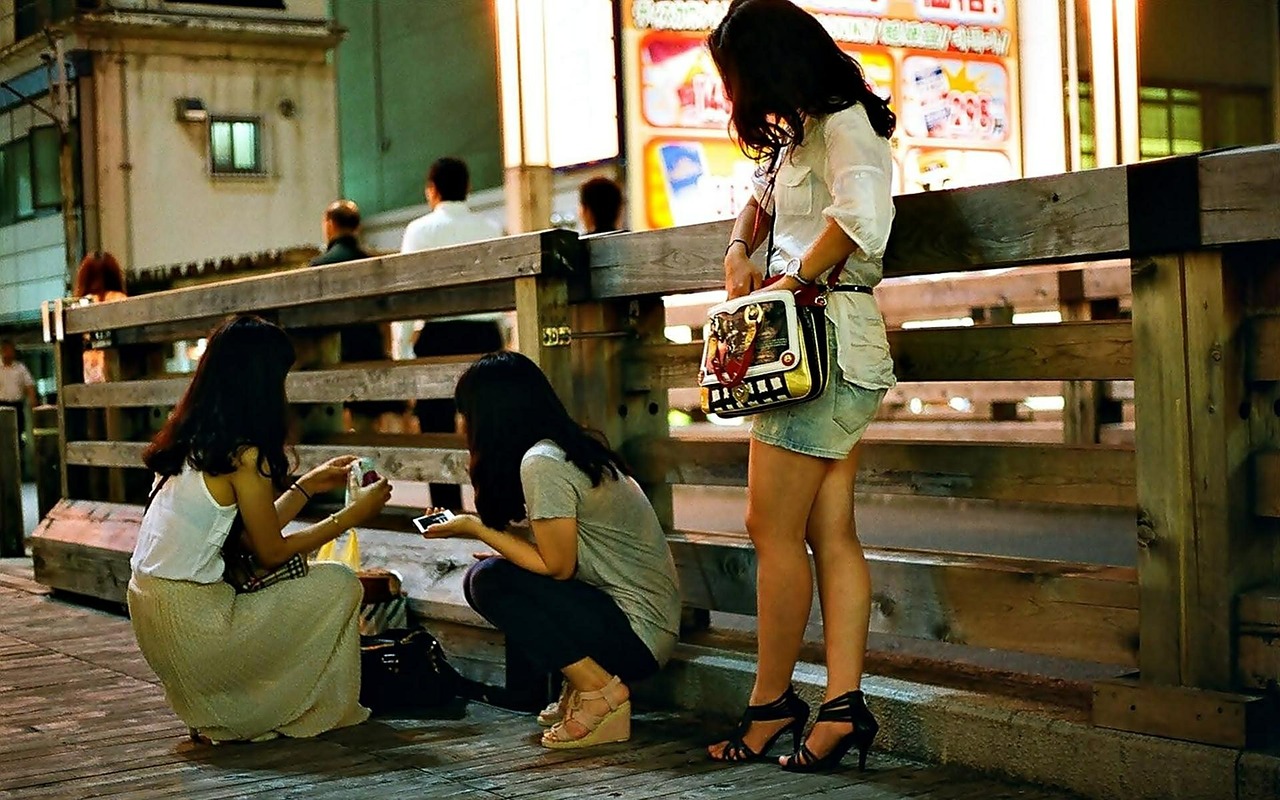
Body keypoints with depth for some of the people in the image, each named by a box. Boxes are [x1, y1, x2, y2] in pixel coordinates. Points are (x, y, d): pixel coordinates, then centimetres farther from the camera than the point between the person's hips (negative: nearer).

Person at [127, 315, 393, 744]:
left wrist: (306, 486, 24)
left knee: (292, 577, 27)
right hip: (193, 625, -9)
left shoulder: (190, 443, 10)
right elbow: (271, 552, -5)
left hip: (150, 618, 9)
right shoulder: (243, 455, -15)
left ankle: (223, 713, 22)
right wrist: (354, 514, 3)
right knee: (339, 584, 3)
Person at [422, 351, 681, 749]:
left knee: (490, 579, -17)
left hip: (637, 634, -9)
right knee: (481, 578, 7)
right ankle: (580, 686, 8)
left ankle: (599, 691, -10)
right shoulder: (571, 448, 10)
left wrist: (475, 528, -8)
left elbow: (556, 565, -17)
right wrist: (475, 524, 11)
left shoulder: (541, 463, -18)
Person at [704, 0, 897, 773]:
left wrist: (796, 278, -17)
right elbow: (762, 198, 36)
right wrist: (740, 251, 16)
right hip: (820, 352, 10)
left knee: (772, 527, -5)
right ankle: (845, 703, 1)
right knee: (831, 533, 3)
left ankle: (773, 701, 4)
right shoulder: (801, 135, 18)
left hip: (827, 339, -10)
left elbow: (862, 216, -28)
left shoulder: (844, 125, -9)